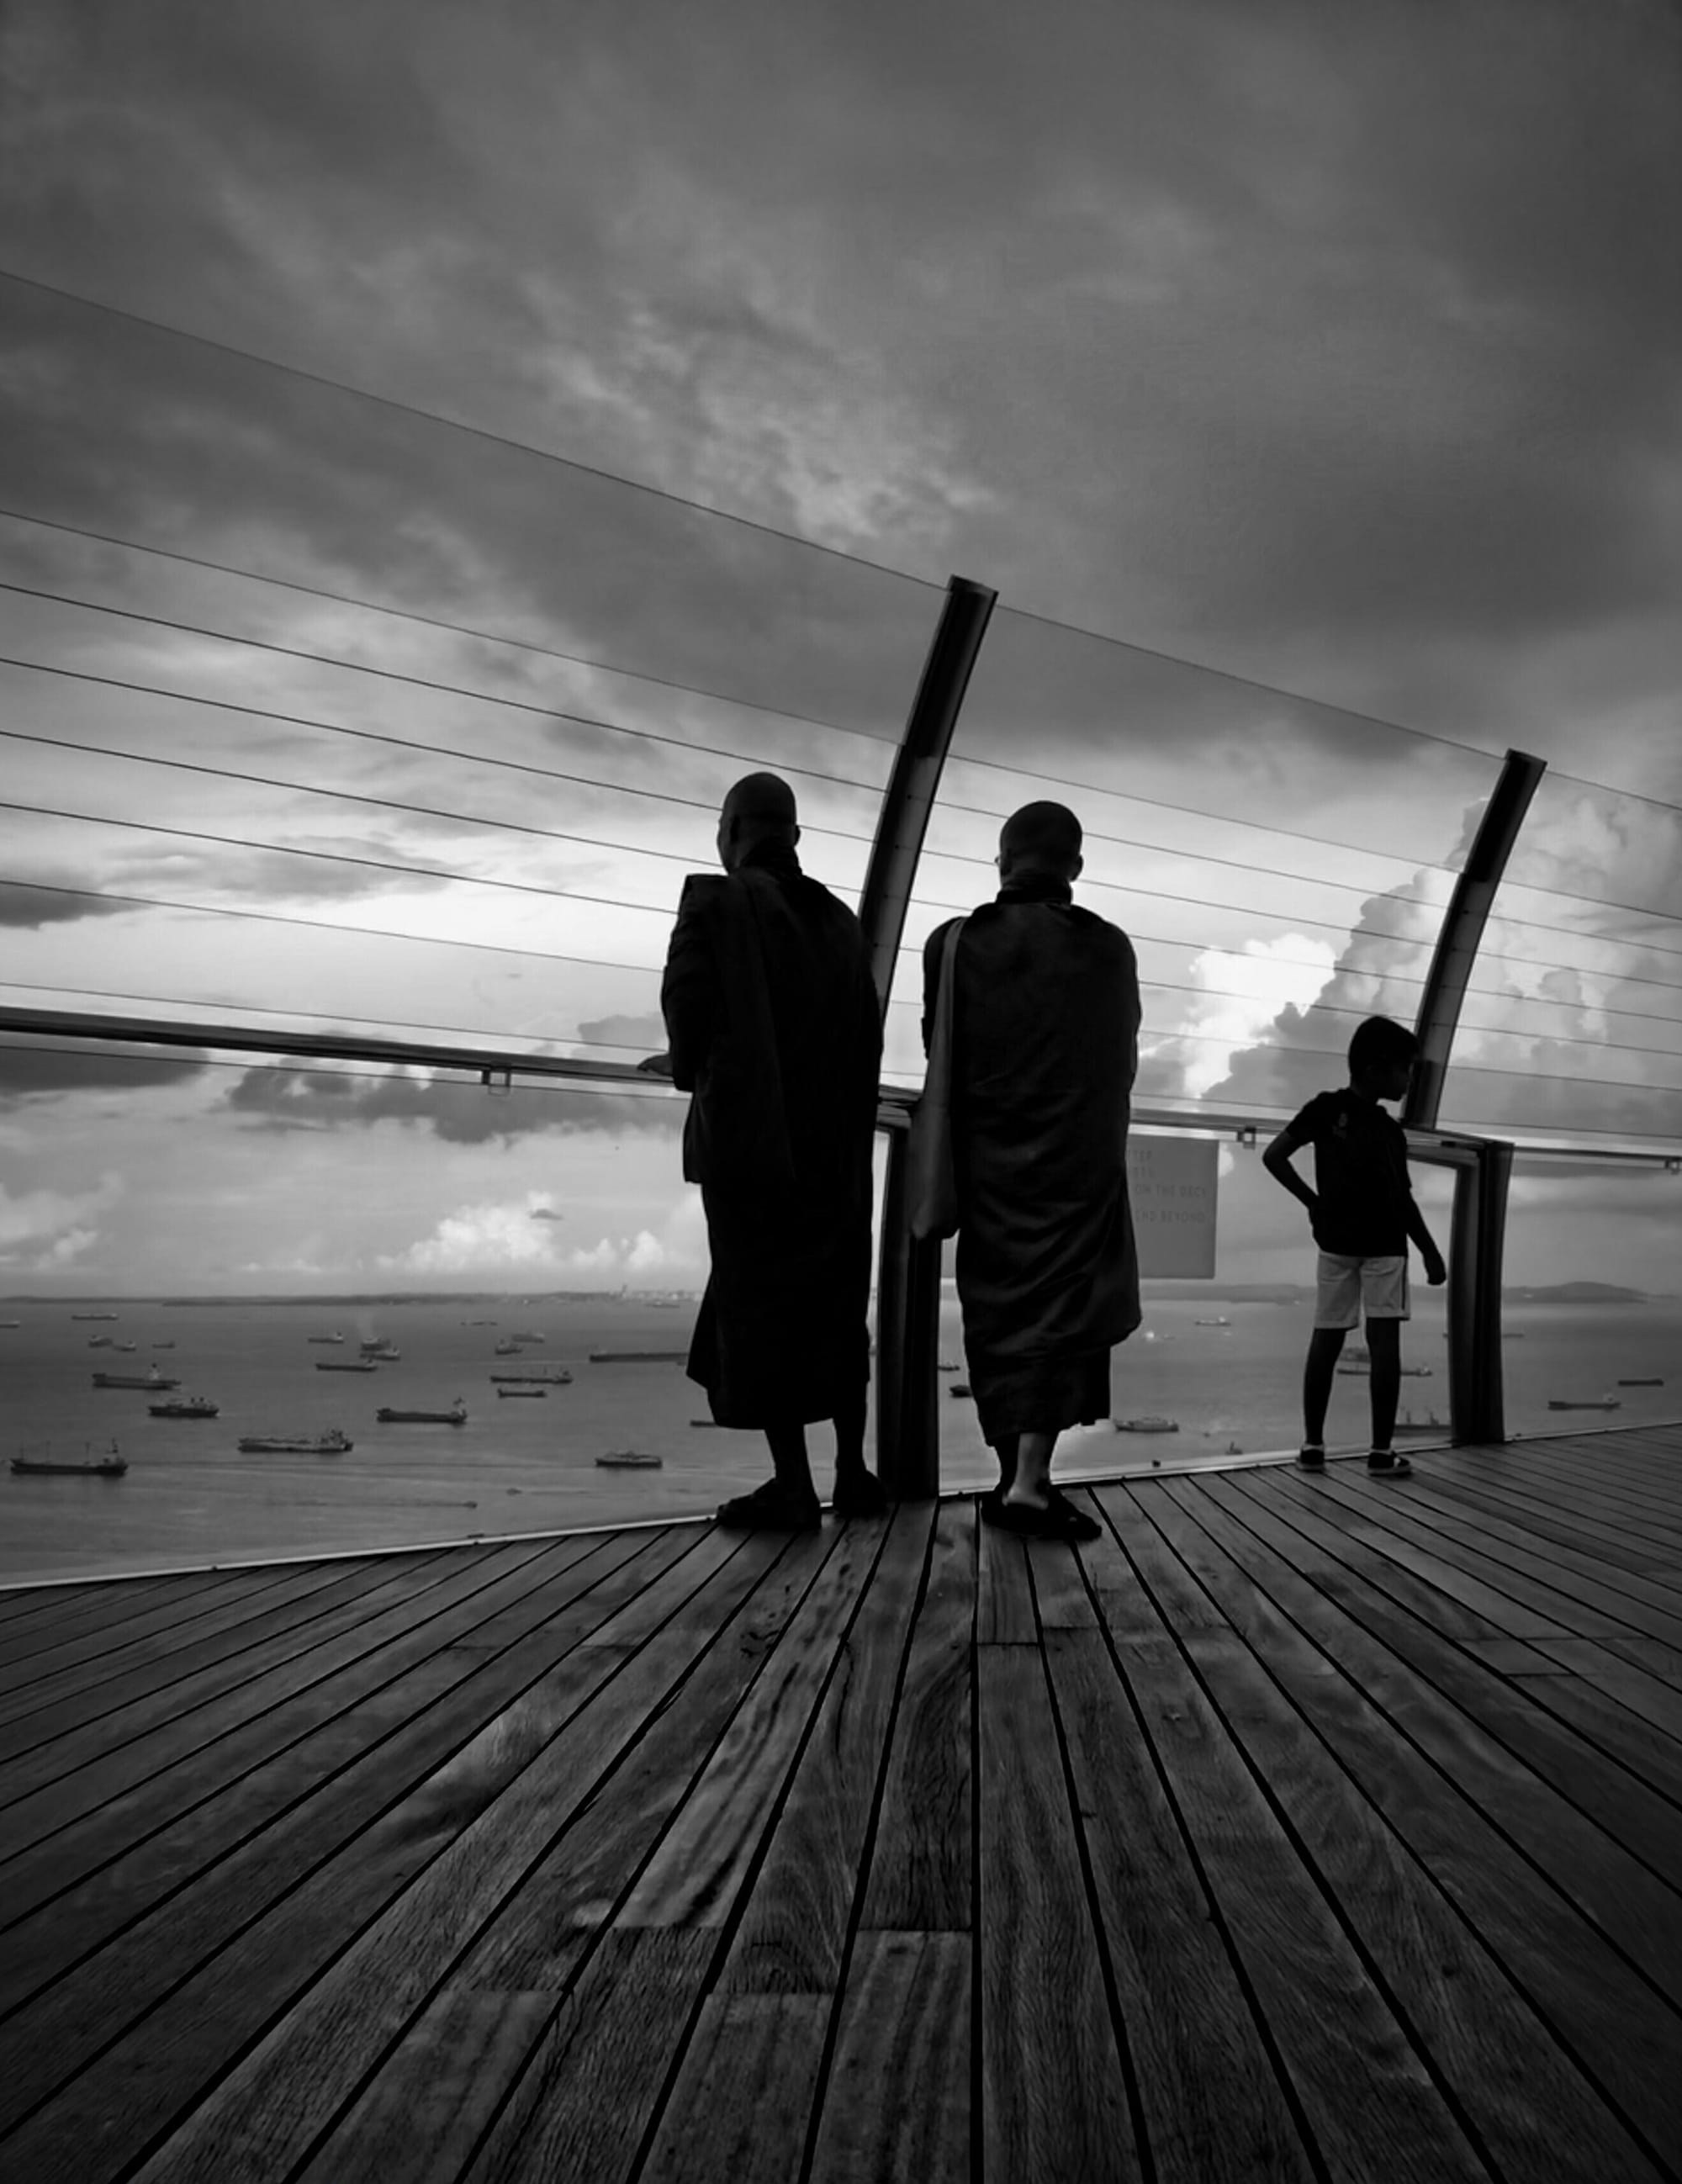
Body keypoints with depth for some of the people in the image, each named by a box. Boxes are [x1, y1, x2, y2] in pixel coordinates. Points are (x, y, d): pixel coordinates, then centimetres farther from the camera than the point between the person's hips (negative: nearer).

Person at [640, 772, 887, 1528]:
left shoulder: (715, 901, -5)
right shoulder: (838, 920, 10)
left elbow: (688, 1004, -15)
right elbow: (864, 1034, 7)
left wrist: (689, 1067, 6)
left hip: (747, 1135, -5)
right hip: (835, 1139, 5)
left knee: (758, 1303, 1)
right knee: (832, 1302, 14)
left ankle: (793, 1486, 1)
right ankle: (852, 1473, 17)